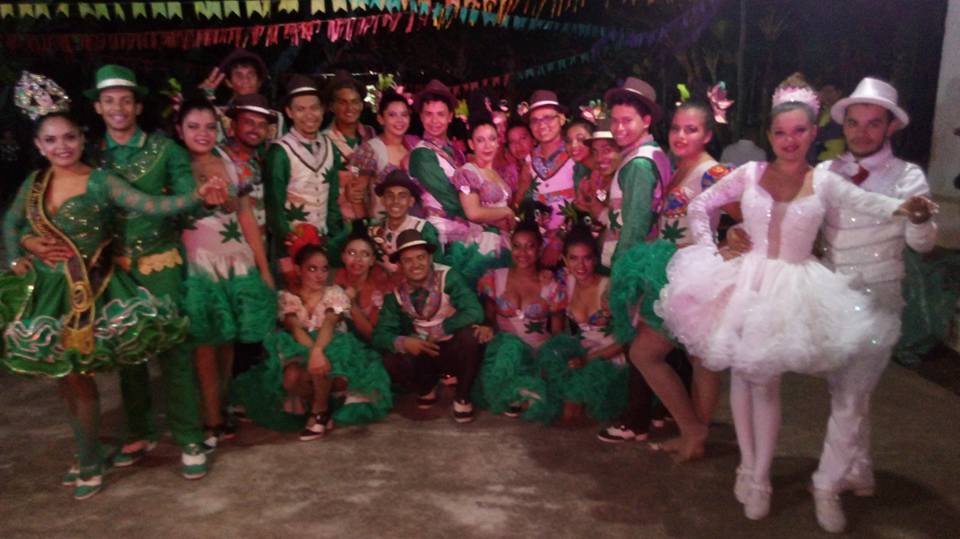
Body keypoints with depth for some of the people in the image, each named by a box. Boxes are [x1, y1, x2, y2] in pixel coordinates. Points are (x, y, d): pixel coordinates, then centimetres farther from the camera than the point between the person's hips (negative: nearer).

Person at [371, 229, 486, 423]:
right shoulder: (396, 291, -8)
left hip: (454, 347, -3)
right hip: (423, 351, 3)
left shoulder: (448, 277, -18)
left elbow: (475, 312, -30)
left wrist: (437, 331, -26)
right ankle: (426, 390, 9)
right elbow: (380, 334, -10)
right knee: (391, 361, -26)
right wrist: (402, 342, -31)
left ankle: (463, 397, -10)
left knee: (470, 333, -35)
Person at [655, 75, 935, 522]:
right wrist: (709, 252, -2)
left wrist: (907, 207, -31)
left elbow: (873, 205, -10)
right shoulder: (750, 174, 0)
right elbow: (700, 206, 7)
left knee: (766, 381, 0)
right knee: (741, 374, 7)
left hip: (793, 288, -1)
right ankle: (748, 465, 24)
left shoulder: (824, 183, -1)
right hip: (745, 281, 1)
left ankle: (760, 476, 15)